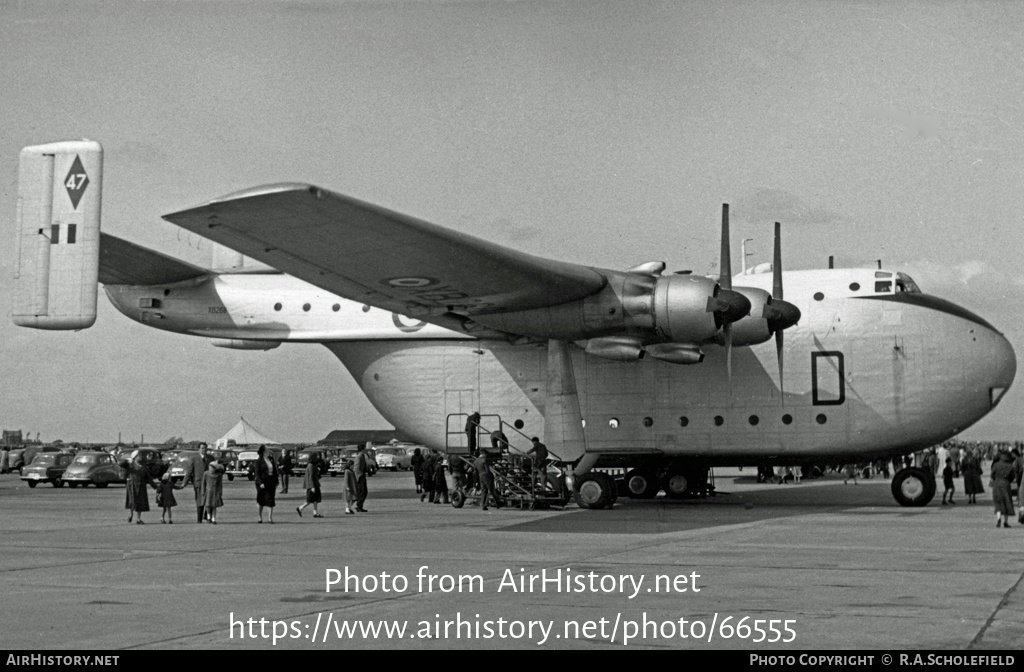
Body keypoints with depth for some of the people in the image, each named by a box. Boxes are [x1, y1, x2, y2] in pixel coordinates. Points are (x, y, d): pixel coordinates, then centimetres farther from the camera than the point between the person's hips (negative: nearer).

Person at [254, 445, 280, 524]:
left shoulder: (271, 459, 9)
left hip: (271, 482, 4)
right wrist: (260, 483, -19)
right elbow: (257, 473, -10)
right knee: (261, 500, 7)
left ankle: (270, 517, -3)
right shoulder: (259, 461, -6)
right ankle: (259, 516, 26)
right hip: (263, 481, -4)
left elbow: (275, 470, 15)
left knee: (271, 499, -3)